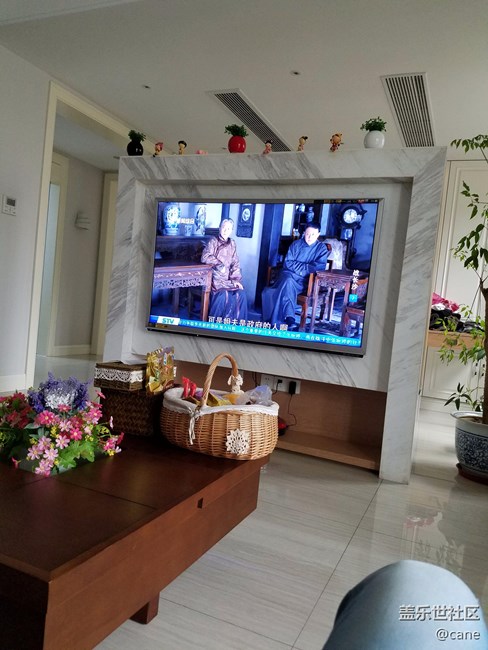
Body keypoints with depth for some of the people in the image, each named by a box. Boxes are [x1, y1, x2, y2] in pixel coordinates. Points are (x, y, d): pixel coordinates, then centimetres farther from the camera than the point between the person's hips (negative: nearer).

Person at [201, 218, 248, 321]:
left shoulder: (232, 244, 13)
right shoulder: (213, 241, 1)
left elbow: (235, 263, 10)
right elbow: (205, 257, -12)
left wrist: (236, 279, -3)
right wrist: (219, 264, -20)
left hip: (228, 277, 4)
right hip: (215, 276, -4)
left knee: (241, 294, -21)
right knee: (223, 294, -31)